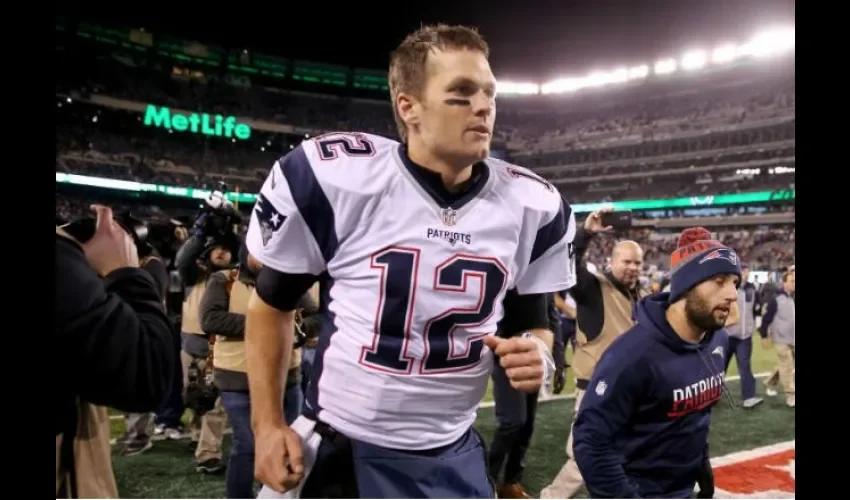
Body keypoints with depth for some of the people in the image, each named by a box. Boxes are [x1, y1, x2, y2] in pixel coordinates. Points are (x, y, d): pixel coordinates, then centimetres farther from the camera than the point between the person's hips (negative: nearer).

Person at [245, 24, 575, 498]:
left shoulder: (532, 205, -6)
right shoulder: (333, 176, -15)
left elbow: (530, 321, 8)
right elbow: (273, 304, -1)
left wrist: (536, 352, -14)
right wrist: (268, 425, -4)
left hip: (453, 458, 3)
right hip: (337, 450, -2)